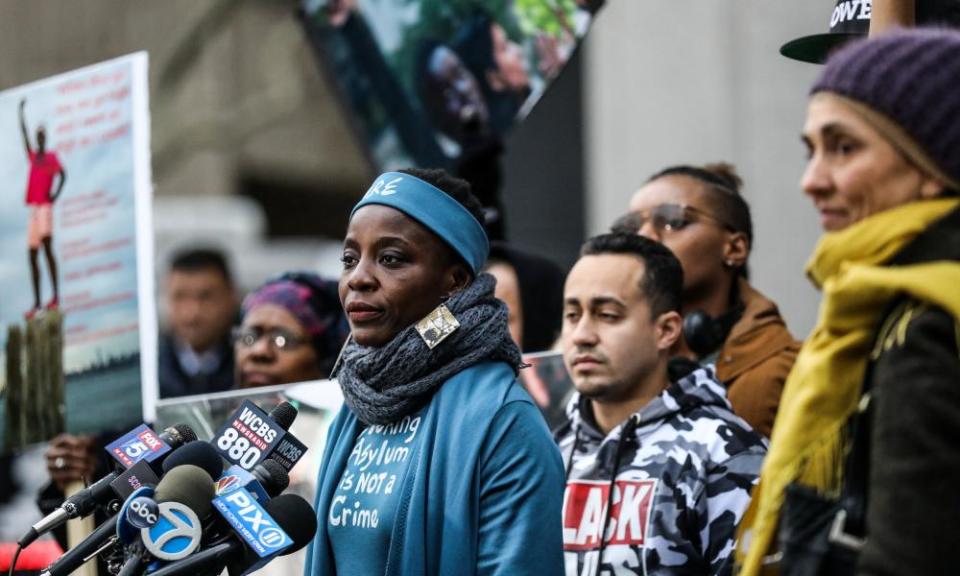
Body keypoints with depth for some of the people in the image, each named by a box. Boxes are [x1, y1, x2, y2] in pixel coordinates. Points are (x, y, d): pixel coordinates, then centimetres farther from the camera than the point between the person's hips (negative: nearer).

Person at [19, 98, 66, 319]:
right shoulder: (33, 156, 19)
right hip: (33, 208, 7)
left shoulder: (51, 157, 4)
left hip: (45, 206, -7)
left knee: (47, 246, -17)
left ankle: (56, 295, -22)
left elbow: (62, 174, -5)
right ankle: (37, 302, 4)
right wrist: (21, 112, 23)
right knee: (32, 253, 3)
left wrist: (56, 194, -17)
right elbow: (23, 132, 22)